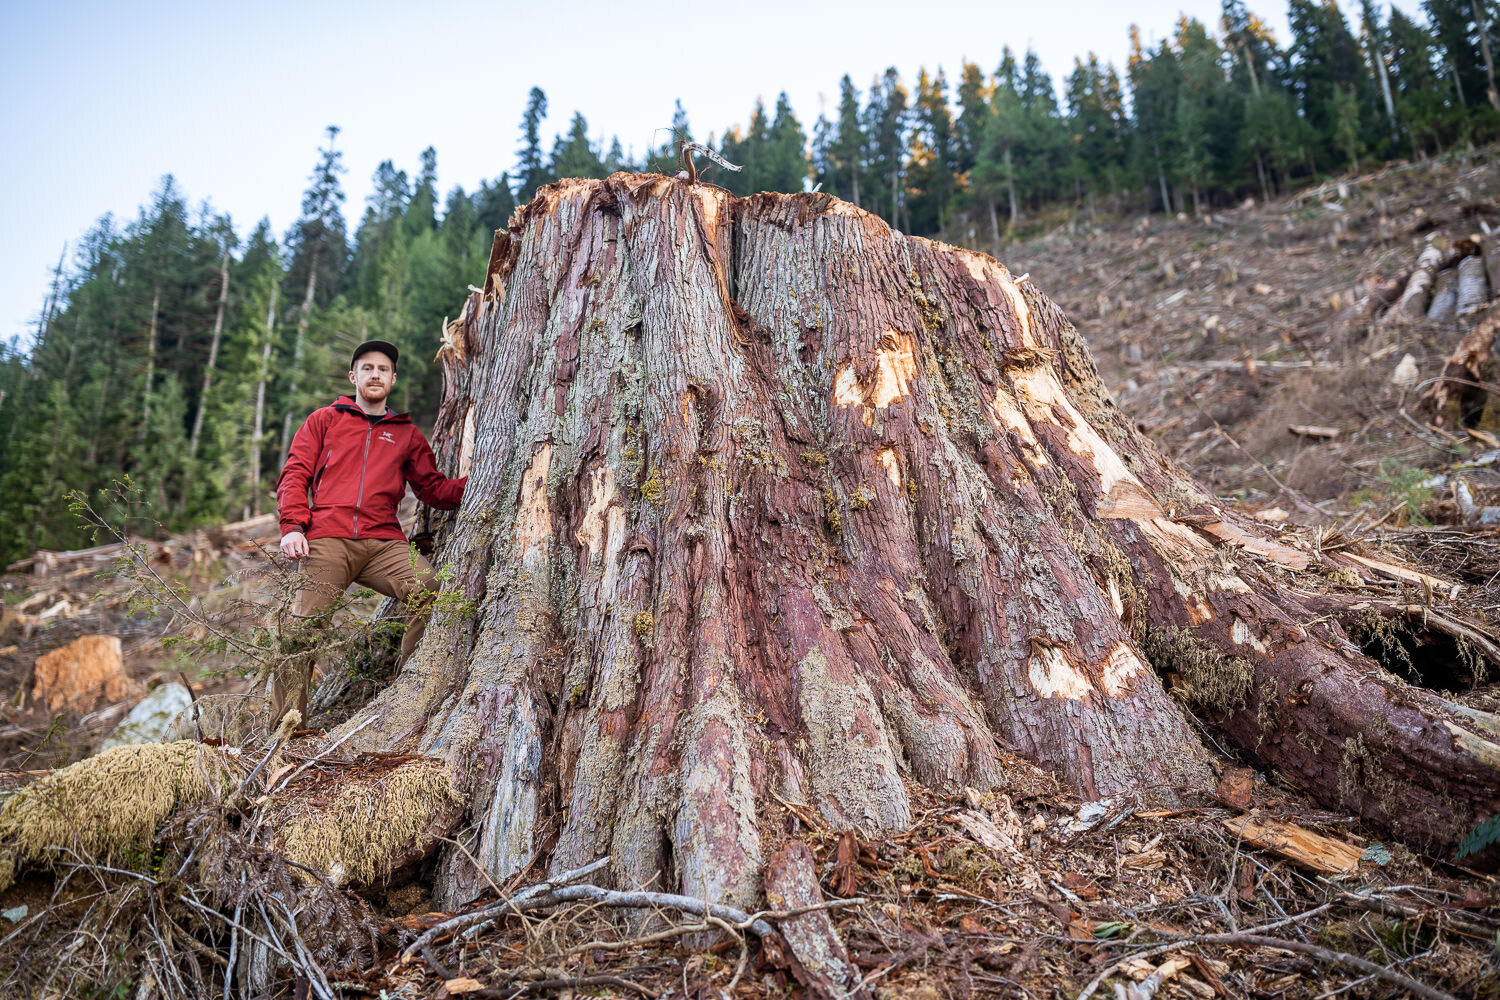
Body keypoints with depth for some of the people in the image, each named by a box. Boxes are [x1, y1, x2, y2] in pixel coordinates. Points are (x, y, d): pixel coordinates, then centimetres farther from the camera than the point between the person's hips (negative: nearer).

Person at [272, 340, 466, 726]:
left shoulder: (407, 434, 25)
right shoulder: (324, 420, 22)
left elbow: (434, 489, 22)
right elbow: (295, 474, 13)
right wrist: (292, 526, -4)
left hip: (383, 541, 1)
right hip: (327, 539, -1)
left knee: (427, 587, -27)